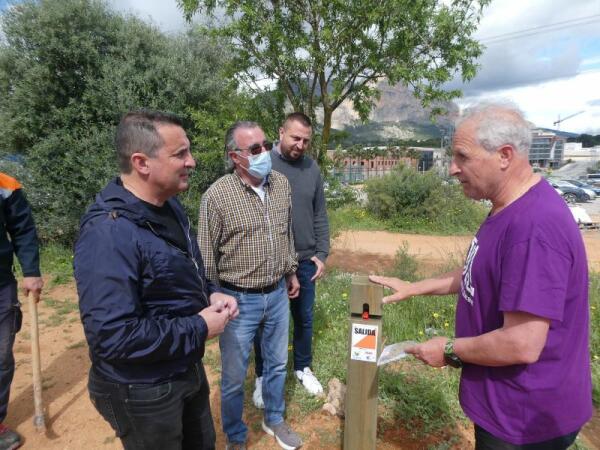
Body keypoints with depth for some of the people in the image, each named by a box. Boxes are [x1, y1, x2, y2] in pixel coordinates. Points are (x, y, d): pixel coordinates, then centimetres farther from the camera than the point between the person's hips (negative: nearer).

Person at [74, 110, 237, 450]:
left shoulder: (170, 206, 0)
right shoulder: (109, 234, -30)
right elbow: (112, 337, -33)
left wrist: (211, 294, -6)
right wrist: (199, 329, -24)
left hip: (189, 368, 8)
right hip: (142, 391, -8)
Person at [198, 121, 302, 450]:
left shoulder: (282, 184, -2)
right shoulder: (217, 196, -18)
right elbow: (207, 258, -11)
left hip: (278, 294, 5)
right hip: (239, 300, -4)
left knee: (277, 364, 23)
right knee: (234, 376, 14)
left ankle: (274, 420, 49)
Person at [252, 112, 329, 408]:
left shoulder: (312, 168, 3)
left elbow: (320, 216, 8)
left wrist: (321, 254, 4)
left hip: (305, 261, 4)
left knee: (304, 319, 18)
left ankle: (303, 368, 41)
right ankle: (263, 377, 34)